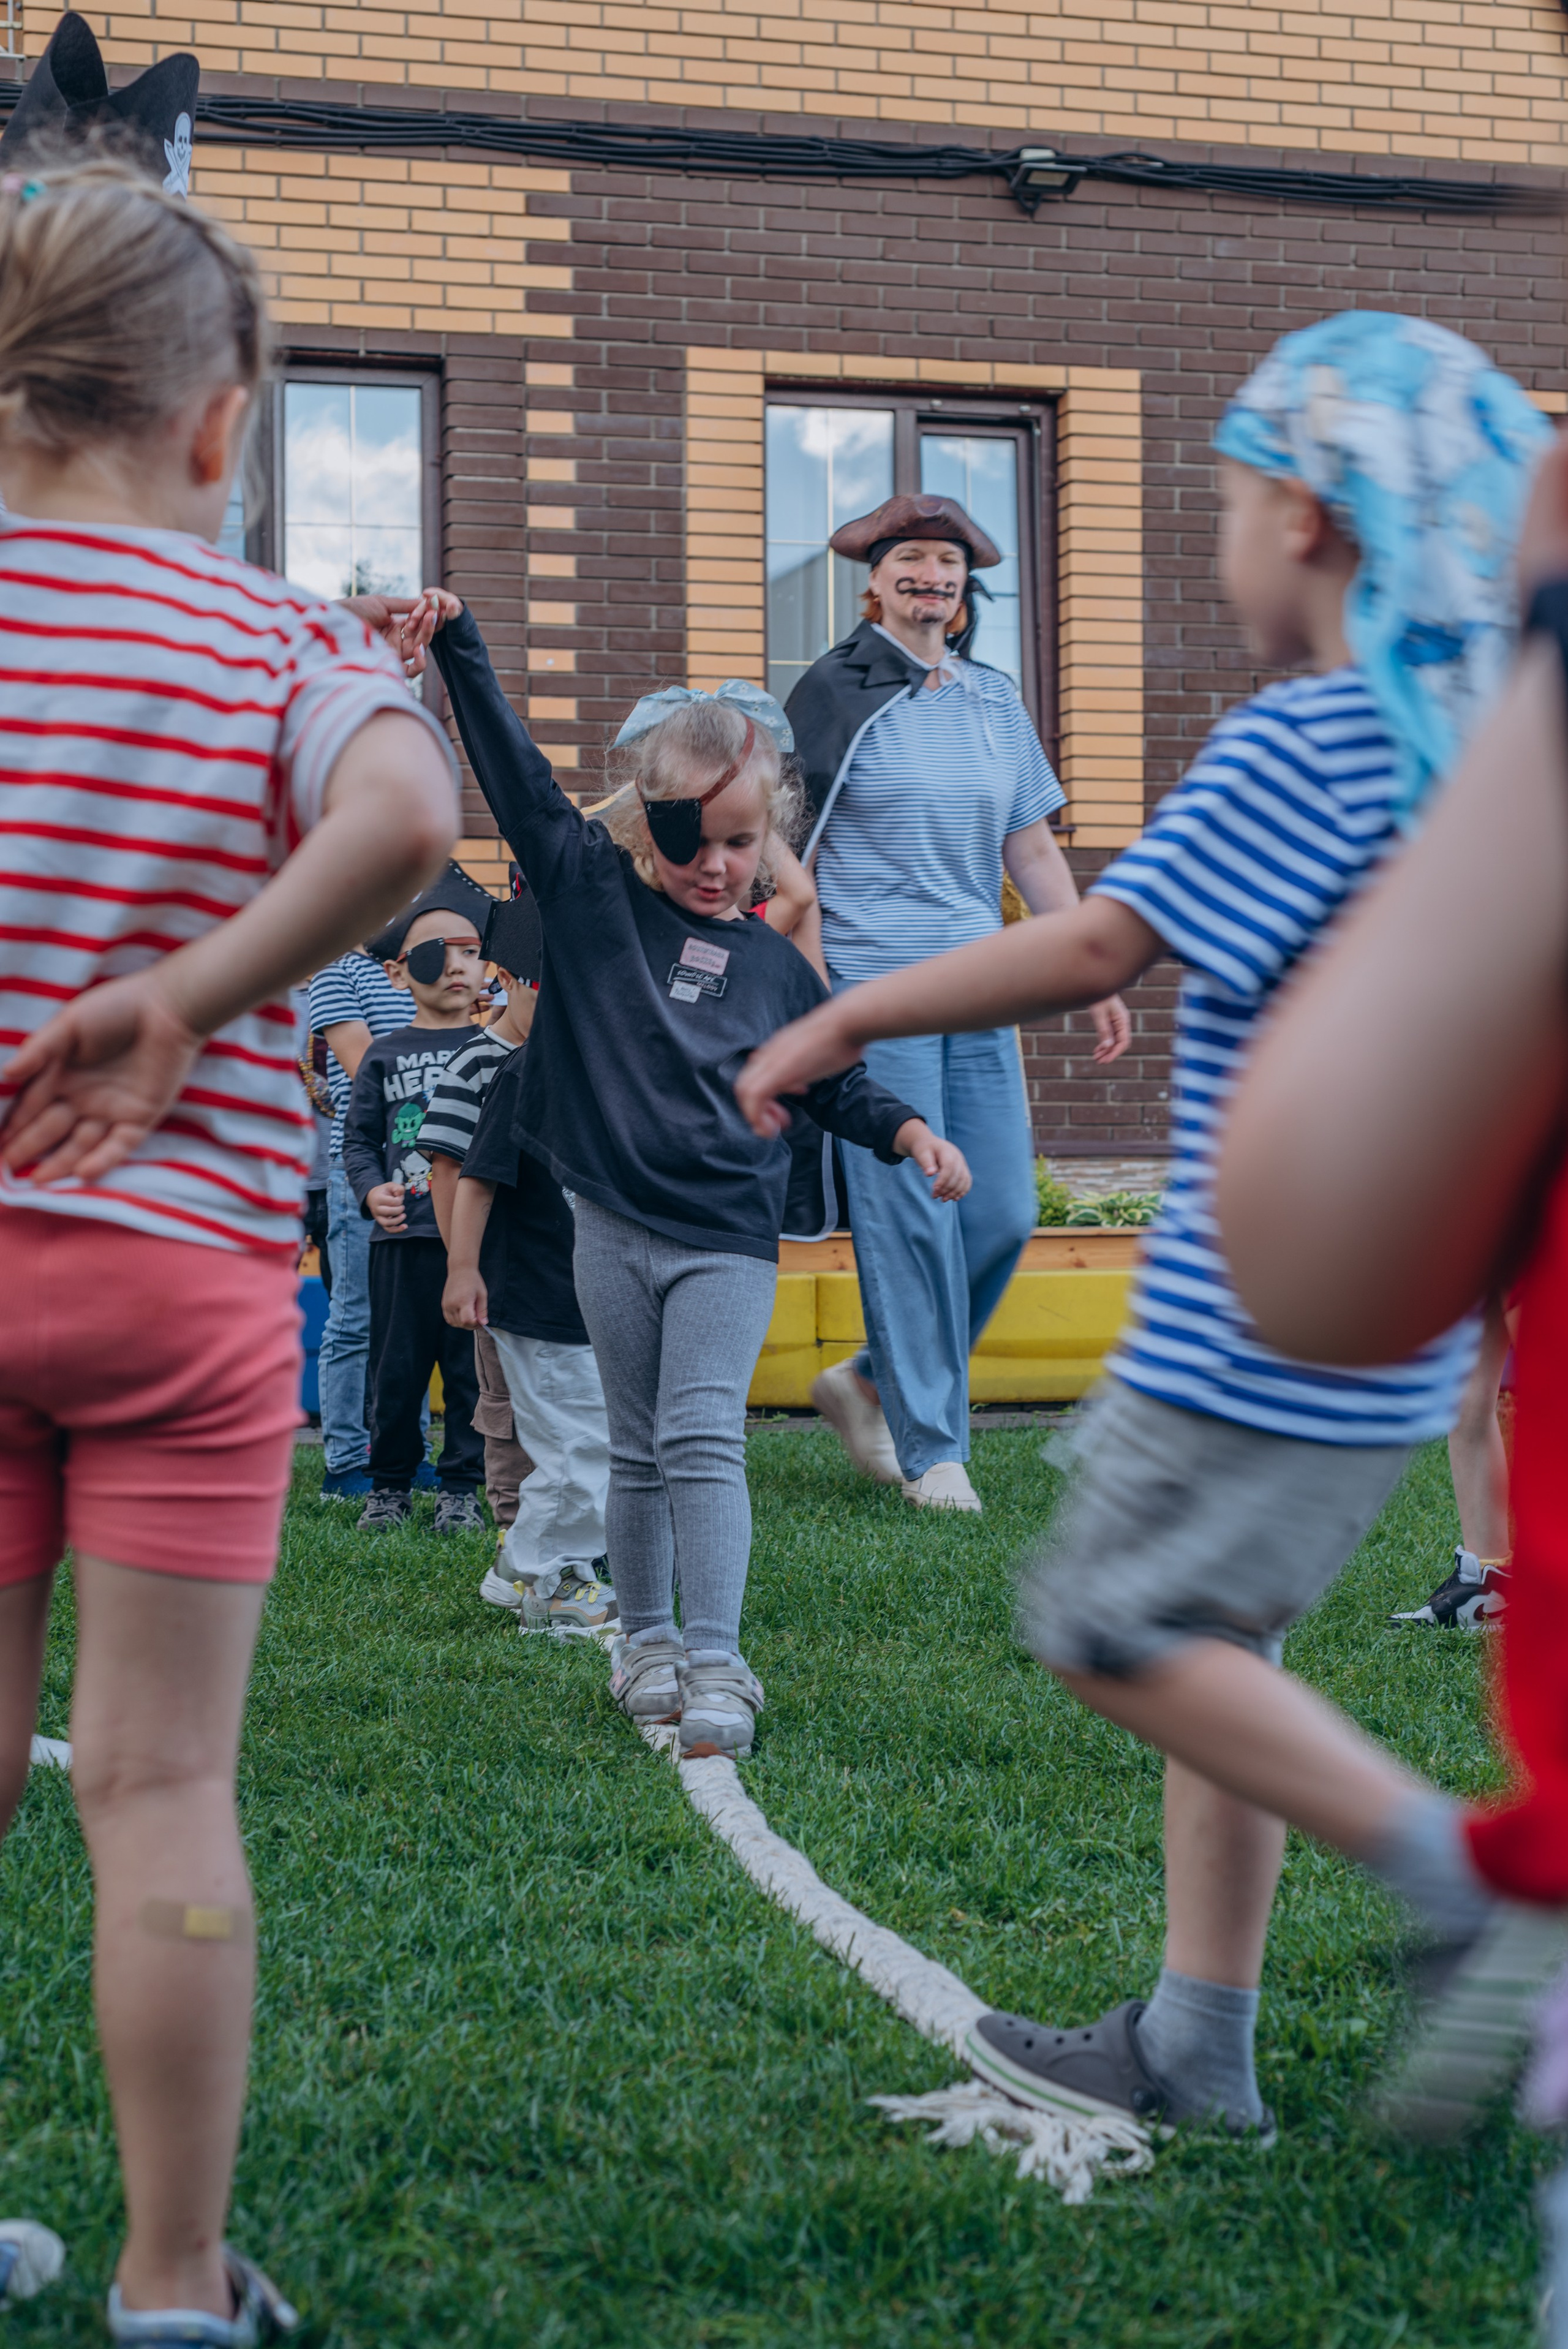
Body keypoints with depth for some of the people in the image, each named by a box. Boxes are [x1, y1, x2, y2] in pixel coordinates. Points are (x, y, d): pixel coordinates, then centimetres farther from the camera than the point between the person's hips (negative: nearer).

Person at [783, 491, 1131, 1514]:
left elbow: (1035, 851, 17)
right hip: (873, 985, -5)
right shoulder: (837, 692, -1)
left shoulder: (996, 700, 14)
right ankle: (931, 1449, 3)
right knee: (908, 1218, -6)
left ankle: (872, 1383, 20)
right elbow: (788, 850, -2)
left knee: (1004, 1215, 2)